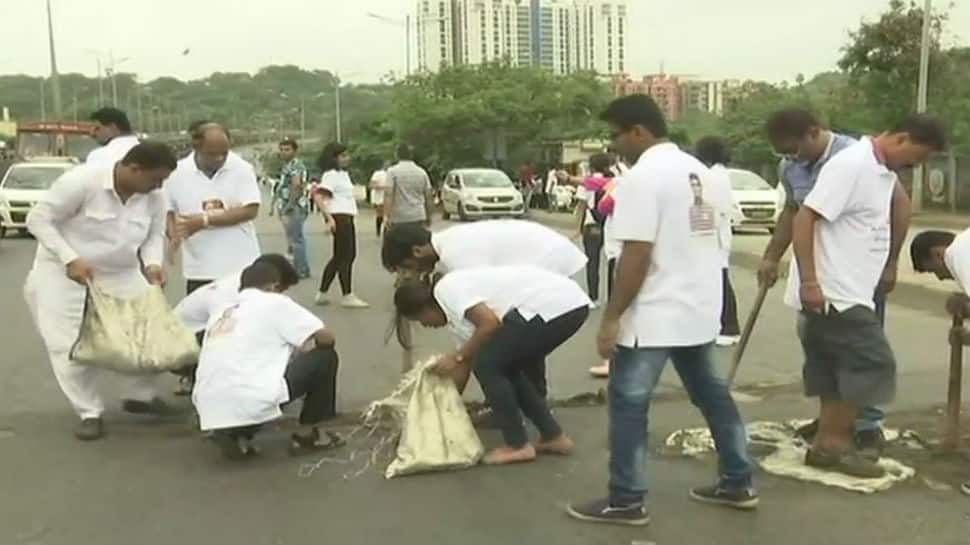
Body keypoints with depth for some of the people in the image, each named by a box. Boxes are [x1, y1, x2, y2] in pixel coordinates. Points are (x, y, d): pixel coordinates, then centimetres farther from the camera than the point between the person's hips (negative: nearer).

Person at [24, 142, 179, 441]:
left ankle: (140, 396, 26)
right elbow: (38, 219, -21)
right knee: (72, 345, -6)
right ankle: (89, 413, 9)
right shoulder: (81, 180, -27)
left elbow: (154, 235, 2)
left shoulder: (154, 196, -13)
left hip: (122, 273, 5)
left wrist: (153, 263, -20)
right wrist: (70, 259, -30)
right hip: (64, 273, -5)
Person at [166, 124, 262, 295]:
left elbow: (250, 210, -14)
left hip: (241, 267, -1)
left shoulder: (242, 169, -5)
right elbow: (167, 210, 10)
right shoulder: (177, 173, -1)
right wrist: (174, 235, -12)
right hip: (199, 270, 1)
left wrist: (205, 220, -18)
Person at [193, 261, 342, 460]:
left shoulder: (221, 313, 25)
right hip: (252, 400, -6)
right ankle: (307, 435, 20)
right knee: (324, 356, 14)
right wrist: (302, 349, 29)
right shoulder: (275, 302, 8)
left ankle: (236, 435, 13)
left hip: (210, 410, 6)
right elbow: (326, 337, 7)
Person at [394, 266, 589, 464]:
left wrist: (457, 357, -3)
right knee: (506, 367, 21)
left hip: (550, 307, -10)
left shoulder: (447, 290, -3)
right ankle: (554, 437, 24)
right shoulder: (460, 297, 25)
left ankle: (518, 445, 8)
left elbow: (490, 323, -17)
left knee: (487, 364, 0)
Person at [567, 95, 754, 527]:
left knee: (628, 405, 0)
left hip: (654, 315, -9)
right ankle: (738, 483, 27)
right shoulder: (699, 172, 12)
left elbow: (635, 257, -22)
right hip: (699, 309, 9)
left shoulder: (642, 177, -17)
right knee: (713, 395, 18)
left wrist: (611, 317, -17)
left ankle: (626, 501, 6)